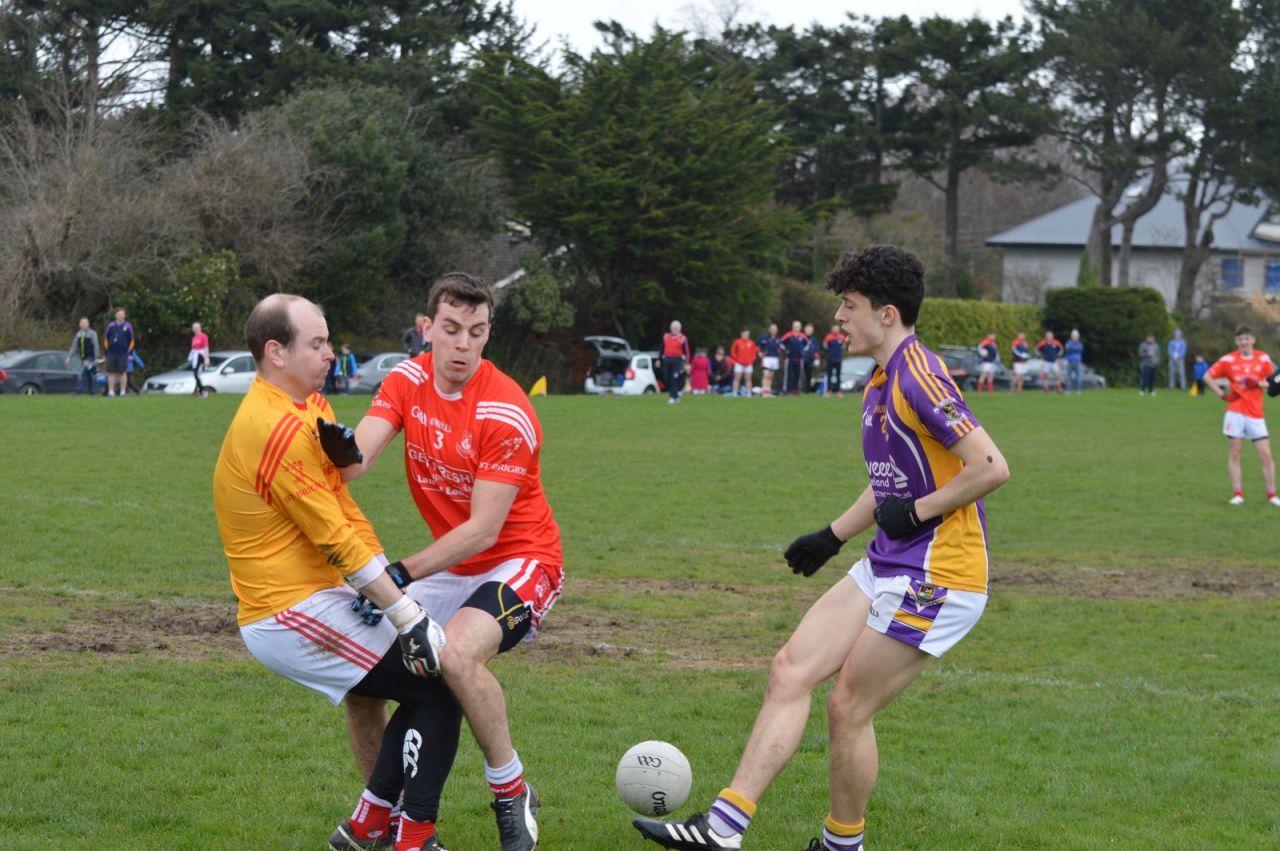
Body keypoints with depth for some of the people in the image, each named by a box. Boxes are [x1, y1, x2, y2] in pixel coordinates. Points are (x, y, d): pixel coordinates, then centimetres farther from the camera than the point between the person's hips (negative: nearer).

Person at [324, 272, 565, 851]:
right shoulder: (408, 381, -5)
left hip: (521, 561, -7)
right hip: (453, 562, 7)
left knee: (457, 652, -34)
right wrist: (344, 451, -43)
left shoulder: (507, 415, -22)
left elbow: (484, 528, -24)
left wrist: (401, 574, -30)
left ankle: (512, 794, -15)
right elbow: (354, 461, -18)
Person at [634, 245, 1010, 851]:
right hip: (887, 568, 10)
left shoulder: (918, 378, -18)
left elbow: (991, 467, -24)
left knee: (848, 709, -3)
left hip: (935, 576, -10)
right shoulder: (882, 381, 13)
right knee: (791, 669, 2)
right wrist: (833, 536, 21)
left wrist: (916, 512, -16)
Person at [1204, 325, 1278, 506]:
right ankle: (1237, 494, 3)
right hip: (1235, 412, 0)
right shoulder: (1229, 360, 2)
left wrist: (1260, 383, -10)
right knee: (1234, 453, -2)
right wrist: (1222, 394, -4)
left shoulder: (1263, 358, 4)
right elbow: (1208, 377, 6)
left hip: (1255, 413, 1)